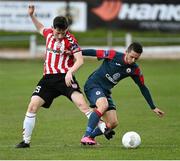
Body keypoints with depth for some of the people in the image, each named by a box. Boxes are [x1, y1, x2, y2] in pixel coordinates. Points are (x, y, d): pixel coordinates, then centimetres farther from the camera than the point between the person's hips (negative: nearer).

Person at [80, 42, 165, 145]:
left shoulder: (135, 70, -3)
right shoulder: (113, 55, -16)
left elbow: (143, 88, 6)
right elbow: (94, 53, -8)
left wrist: (153, 107, 7)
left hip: (106, 91, 6)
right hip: (93, 85, -6)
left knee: (113, 123, -5)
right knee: (104, 105, -35)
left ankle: (90, 136, 15)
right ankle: (86, 137, -33)